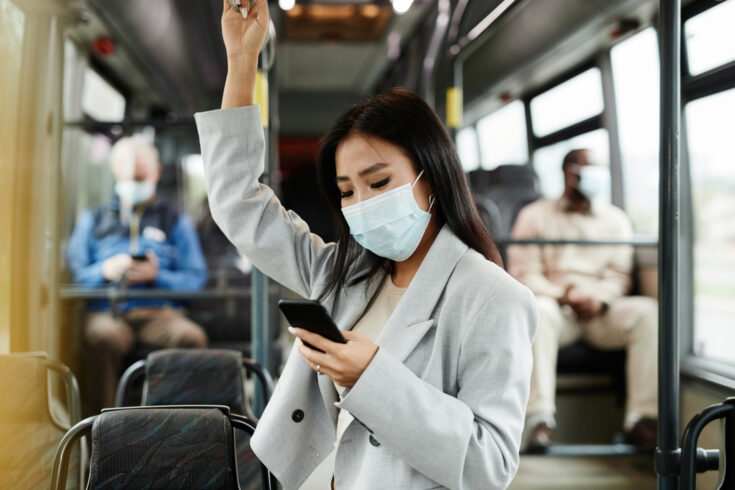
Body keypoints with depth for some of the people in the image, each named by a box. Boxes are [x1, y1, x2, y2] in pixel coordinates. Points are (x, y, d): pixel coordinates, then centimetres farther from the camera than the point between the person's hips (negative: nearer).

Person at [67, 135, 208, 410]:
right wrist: (105, 271, -9)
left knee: (192, 336, -34)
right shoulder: (93, 219, 23)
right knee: (105, 336, -38)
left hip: (159, 312, 0)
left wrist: (157, 276, -9)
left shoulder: (176, 222, 20)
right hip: (106, 311, 0)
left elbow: (196, 278, 8)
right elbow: (74, 273, 11)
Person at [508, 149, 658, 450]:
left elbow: (619, 275, 10)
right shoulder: (535, 216, 10)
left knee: (647, 311, -26)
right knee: (538, 310, -37)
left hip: (601, 310, 3)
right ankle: (541, 419, -40)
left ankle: (641, 419, -29)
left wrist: (599, 300, -12)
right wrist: (562, 296, -15)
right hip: (557, 311, -2)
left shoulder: (616, 219, 19)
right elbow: (523, 273, 1)